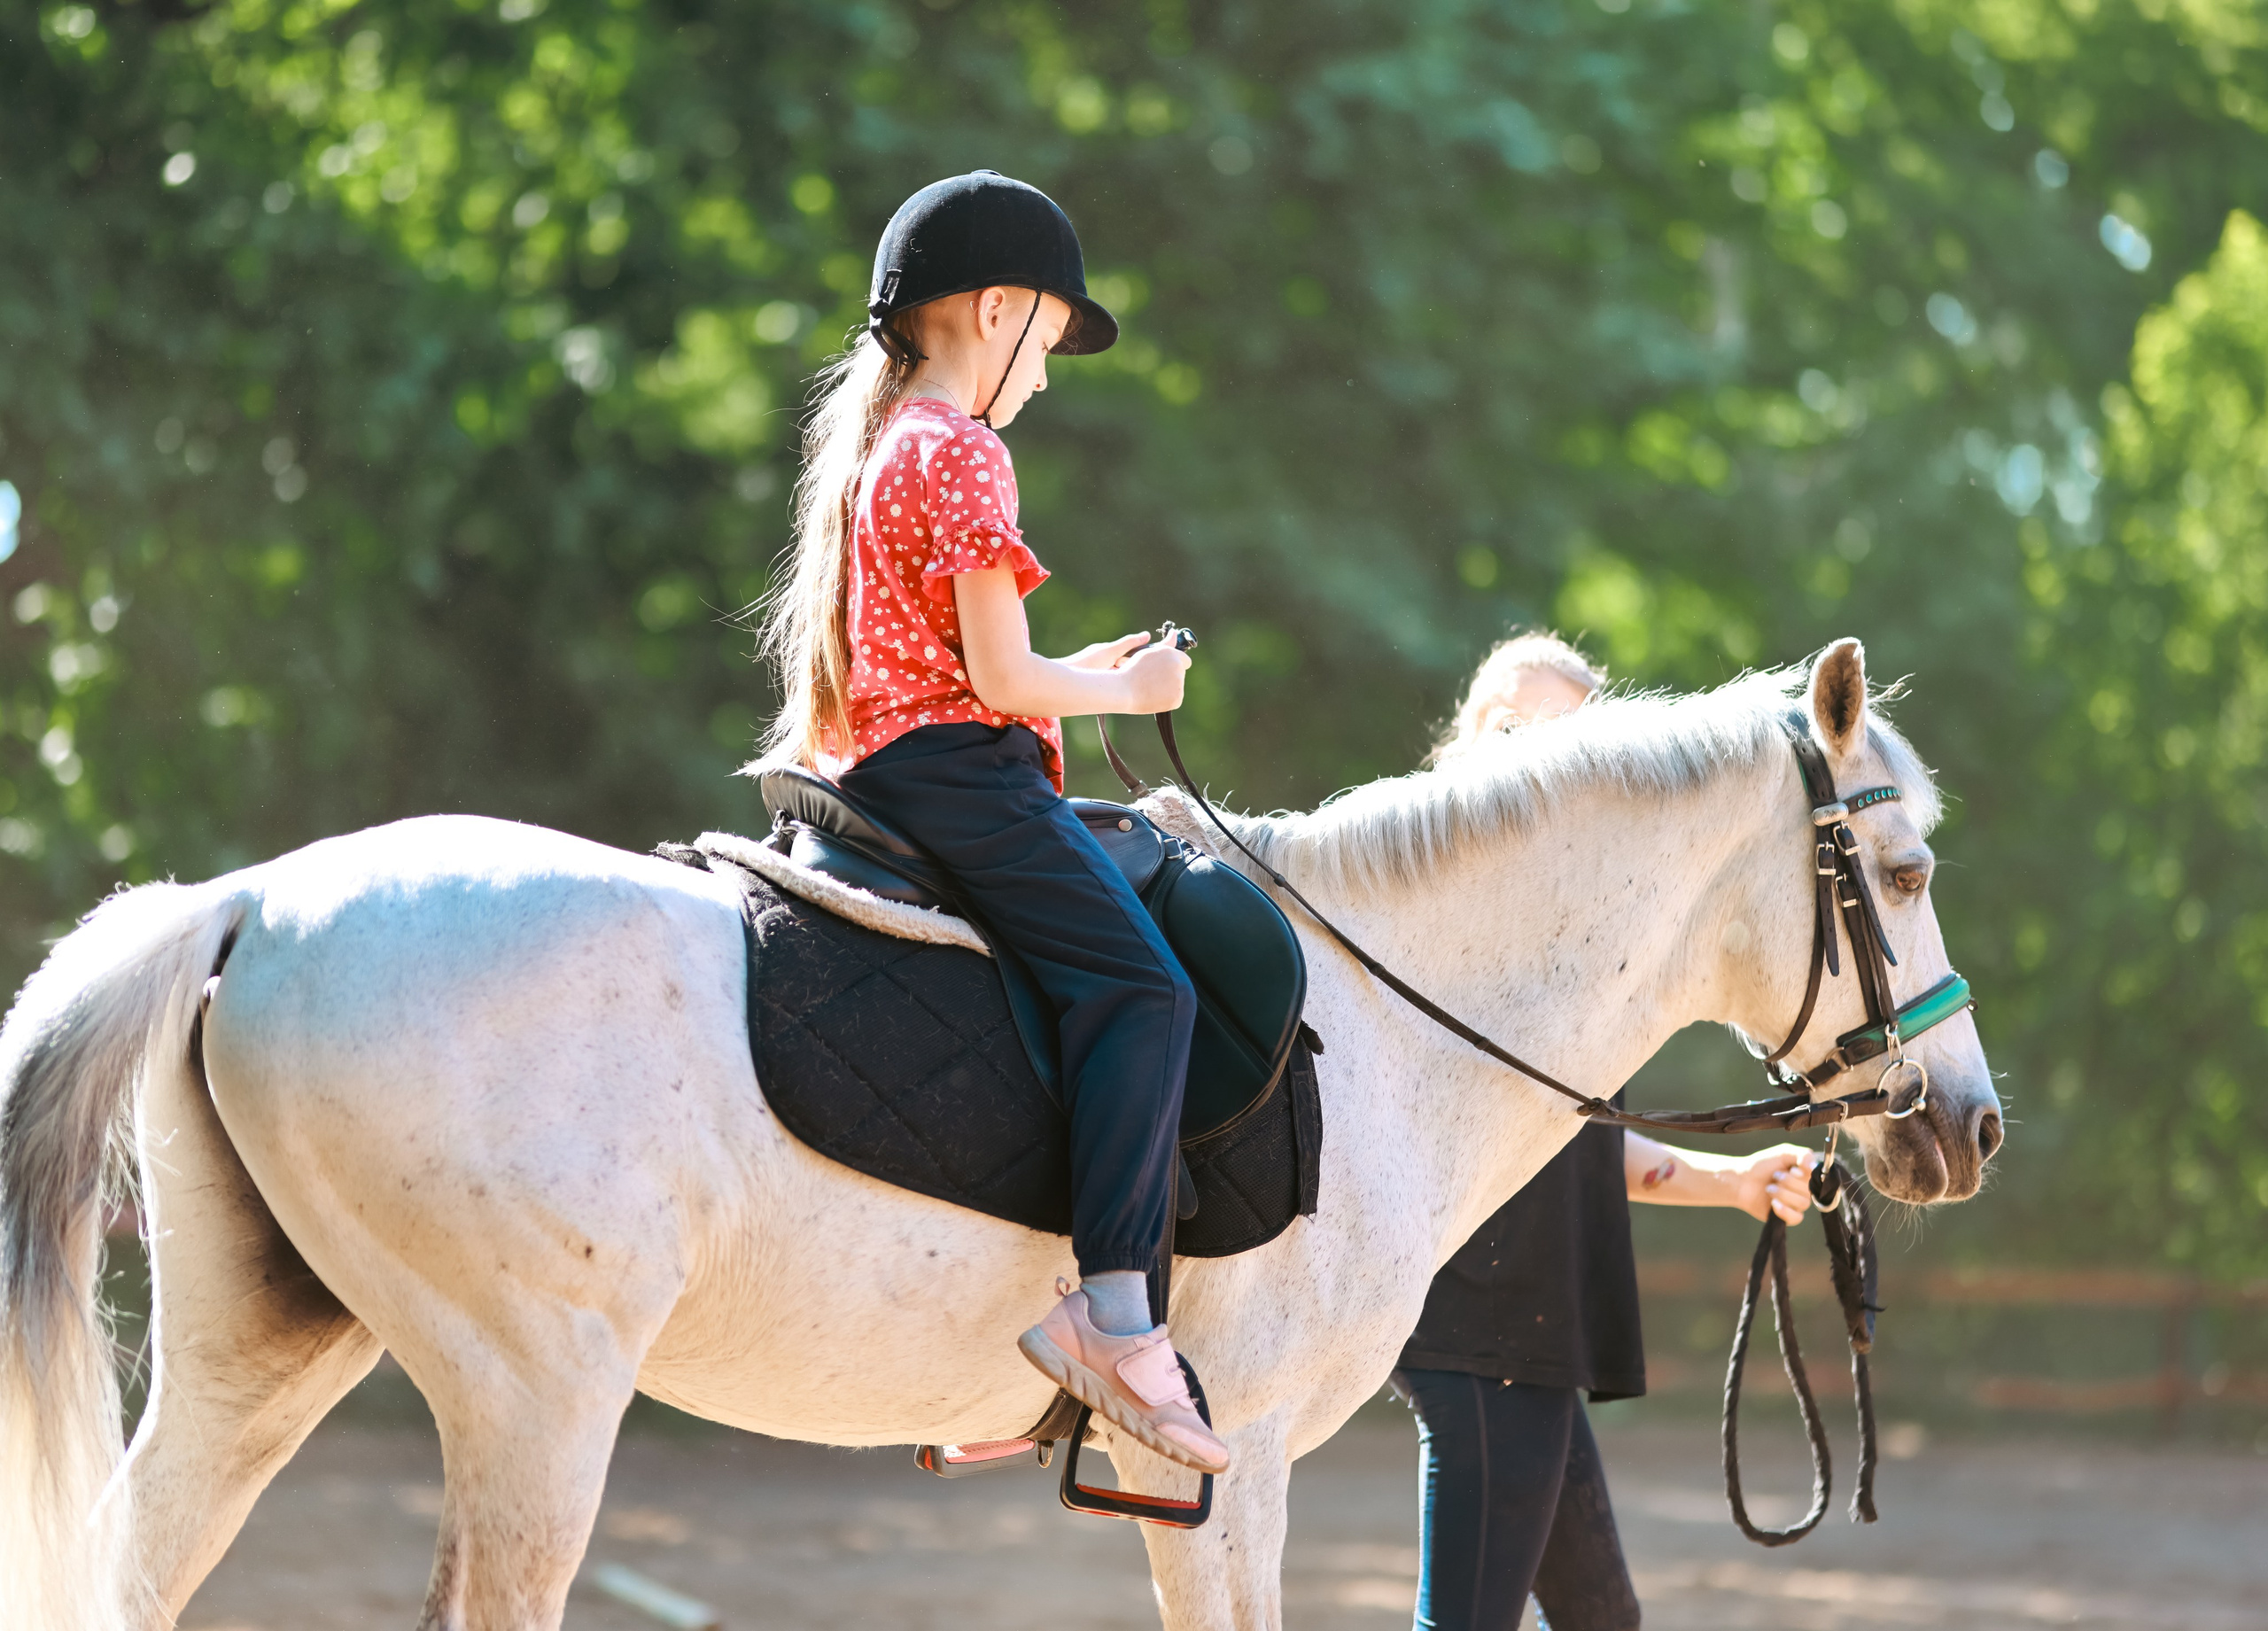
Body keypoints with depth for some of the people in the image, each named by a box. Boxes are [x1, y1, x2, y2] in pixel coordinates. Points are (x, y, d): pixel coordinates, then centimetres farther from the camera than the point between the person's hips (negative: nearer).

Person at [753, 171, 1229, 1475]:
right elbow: (1001, 679, -14)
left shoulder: (869, 445, 22)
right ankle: (1117, 1314, -34)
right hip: (957, 768, -11)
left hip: (879, 767, 11)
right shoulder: (961, 453, -9)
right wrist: (1124, 690, 2)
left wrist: (1079, 675, 23)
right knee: (1142, 983, -22)